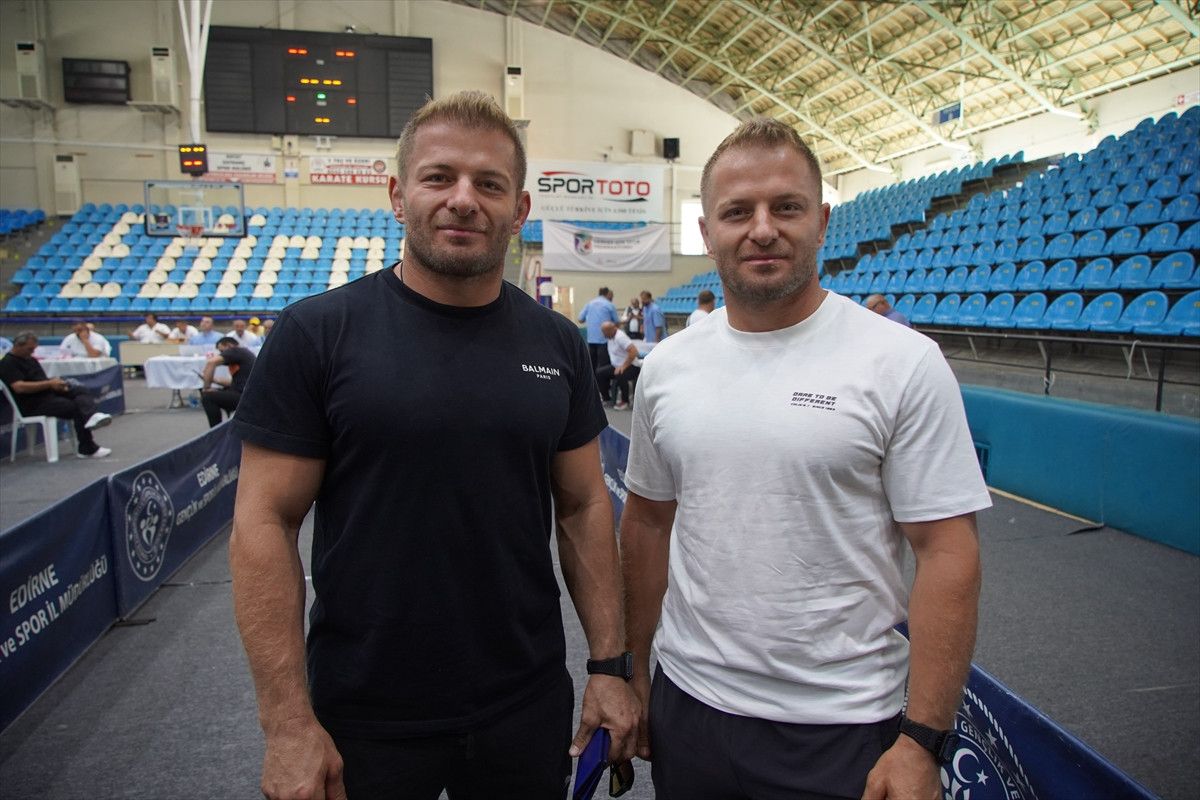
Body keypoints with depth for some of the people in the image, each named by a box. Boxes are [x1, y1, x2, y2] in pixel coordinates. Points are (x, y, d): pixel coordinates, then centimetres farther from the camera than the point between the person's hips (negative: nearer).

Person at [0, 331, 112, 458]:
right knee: (76, 408, -20)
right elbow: (19, 387, -21)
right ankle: (87, 449, -16)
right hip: (33, 404, -8)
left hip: (48, 393, 8)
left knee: (81, 390, -17)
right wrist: (49, 384, -19)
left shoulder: (30, 359, 23)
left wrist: (55, 382, 1)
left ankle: (91, 417, -49)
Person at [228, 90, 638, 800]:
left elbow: (584, 507, 4)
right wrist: (289, 721, -12)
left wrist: (611, 664, 1)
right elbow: (265, 522, -10)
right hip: (363, 718, -2)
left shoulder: (558, 346, -1)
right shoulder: (317, 334, -10)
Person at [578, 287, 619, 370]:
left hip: (591, 338, 5)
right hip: (604, 338, -4)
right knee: (603, 364, -4)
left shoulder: (589, 303, 10)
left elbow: (580, 319, 9)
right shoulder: (610, 305, -1)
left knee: (592, 363, 12)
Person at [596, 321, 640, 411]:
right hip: (617, 366, 10)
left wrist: (624, 366, -29)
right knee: (599, 373, -1)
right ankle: (606, 398, 7)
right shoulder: (611, 337, 6)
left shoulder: (620, 337, -21)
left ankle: (625, 401, -17)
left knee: (620, 375, -37)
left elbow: (633, 351, -31)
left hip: (631, 366, -10)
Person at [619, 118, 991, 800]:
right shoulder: (666, 367, 0)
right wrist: (634, 672, 10)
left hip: (843, 730, -3)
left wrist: (923, 740, -13)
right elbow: (649, 523, 8)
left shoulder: (904, 362, -12)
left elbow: (948, 551, -11)